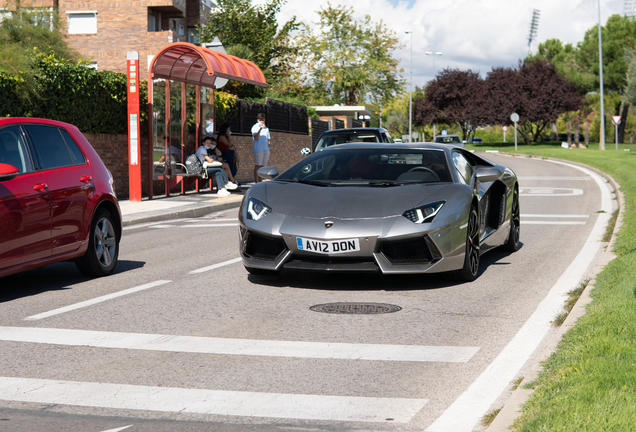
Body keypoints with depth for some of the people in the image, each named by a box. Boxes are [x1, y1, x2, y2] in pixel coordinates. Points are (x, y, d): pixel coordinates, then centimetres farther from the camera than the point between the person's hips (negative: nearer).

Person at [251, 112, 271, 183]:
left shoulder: (266, 128, 19)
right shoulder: (255, 127, 1)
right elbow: (256, 137, -13)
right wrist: (260, 129, -21)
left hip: (266, 150, 6)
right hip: (258, 150, -6)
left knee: (262, 166, 4)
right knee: (257, 166, -9)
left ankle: (260, 182, 6)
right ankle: (256, 182, -12)